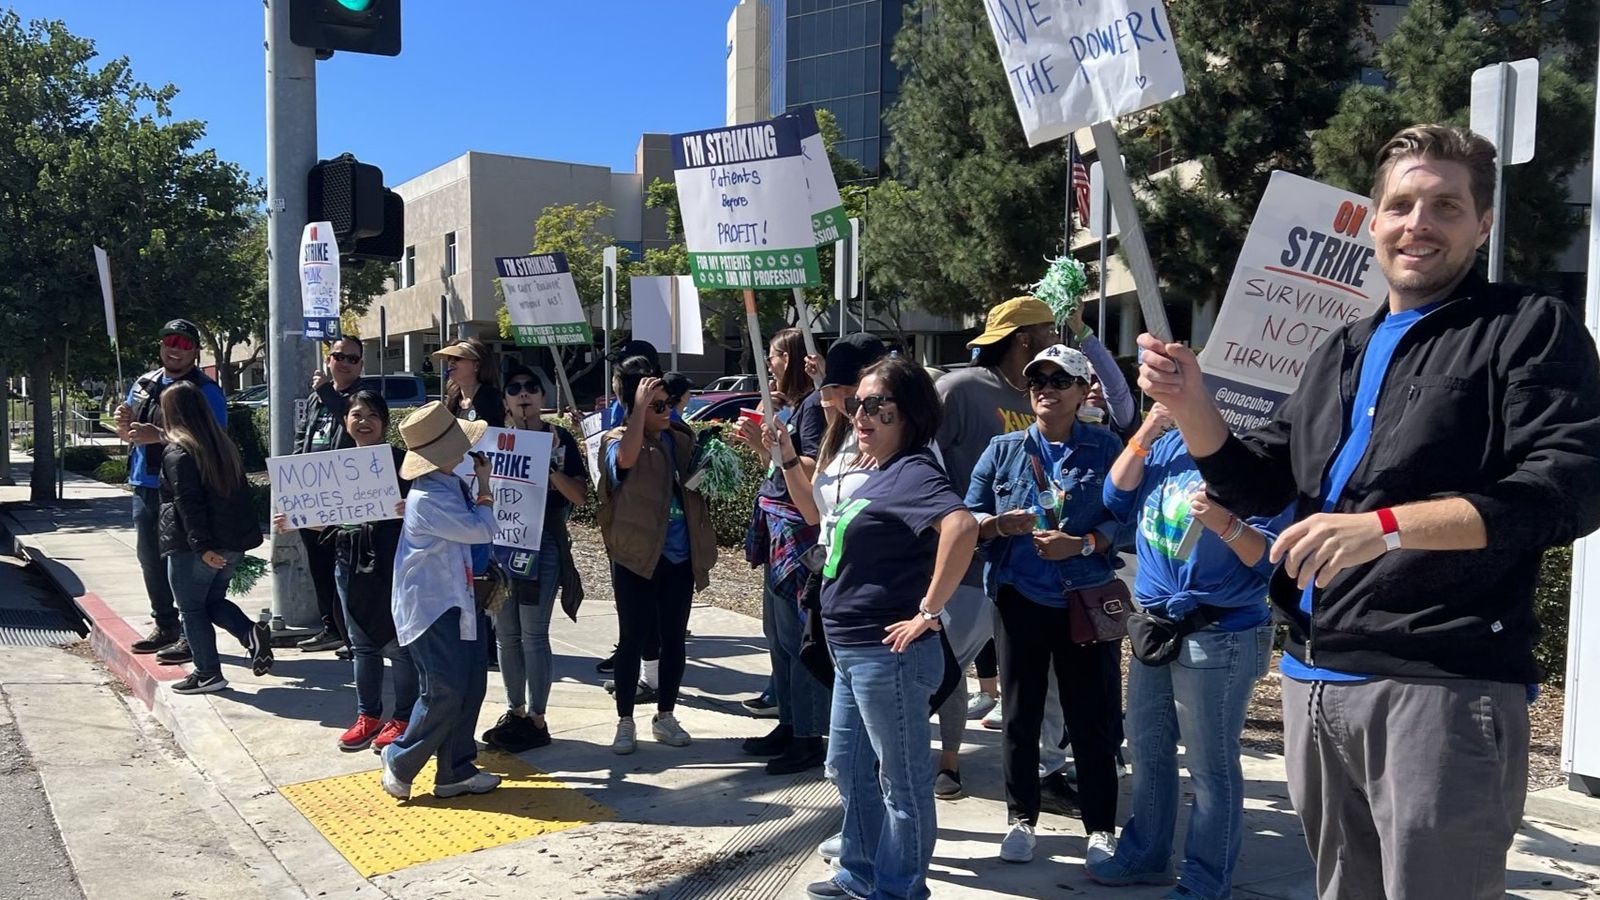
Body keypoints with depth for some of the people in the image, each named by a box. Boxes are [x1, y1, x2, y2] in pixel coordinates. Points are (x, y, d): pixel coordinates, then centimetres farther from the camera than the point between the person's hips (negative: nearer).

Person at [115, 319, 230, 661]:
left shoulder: (206, 391, -9)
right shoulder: (144, 384, 14)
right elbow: (129, 435, 22)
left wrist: (159, 435, -28)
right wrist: (123, 423, -2)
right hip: (145, 486, 8)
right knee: (150, 557, 15)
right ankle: (165, 627, 28)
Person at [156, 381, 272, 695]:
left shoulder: (177, 452, -12)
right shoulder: (224, 445, 10)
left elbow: (188, 504, -19)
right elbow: (240, 493, 13)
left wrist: (202, 546, -21)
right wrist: (242, 536, 17)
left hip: (191, 547, -7)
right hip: (233, 543, 7)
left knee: (192, 609, 6)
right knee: (213, 601, 21)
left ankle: (208, 674, 10)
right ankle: (253, 633, -1)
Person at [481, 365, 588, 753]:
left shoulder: (560, 439, -1)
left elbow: (579, 496, -7)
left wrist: (549, 467, -19)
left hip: (543, 545, -5)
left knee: (533, 634, -4)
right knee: (506, 633, 10)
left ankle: (537, 720, 6)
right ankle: (515, 711, 23)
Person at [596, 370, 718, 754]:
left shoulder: (682, 439, 9)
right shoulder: (618, 439, -7)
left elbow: (698, 485, 21)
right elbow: (626, 457, -32)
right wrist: (640, 405, -28)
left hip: (680, 557, 5)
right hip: (636, 557, -5)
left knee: (673, 639, 12)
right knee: (633, 639, 3)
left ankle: (665, 716, 26)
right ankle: (625, 722, 15)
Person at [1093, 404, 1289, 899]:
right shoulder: (1167, 445, 7)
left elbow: (1271, 559, -15)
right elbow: (1118, 502, 2)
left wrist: (1225, 523, -33)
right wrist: (1146, 432, -3)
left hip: (1218, 637, -7)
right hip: (1154, 626, 8)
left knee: (1210, 766, 3)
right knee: (1149, 751, 19)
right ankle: (1144, 854, 35)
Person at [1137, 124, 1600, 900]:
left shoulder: (1531, 330, -1)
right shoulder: (1337, 355, 19)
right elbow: (1257, 488, 18)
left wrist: (1383, 526, -26)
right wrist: (1190, 406, -1)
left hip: (1442, 685, -6)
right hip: (1315, 679, 7)